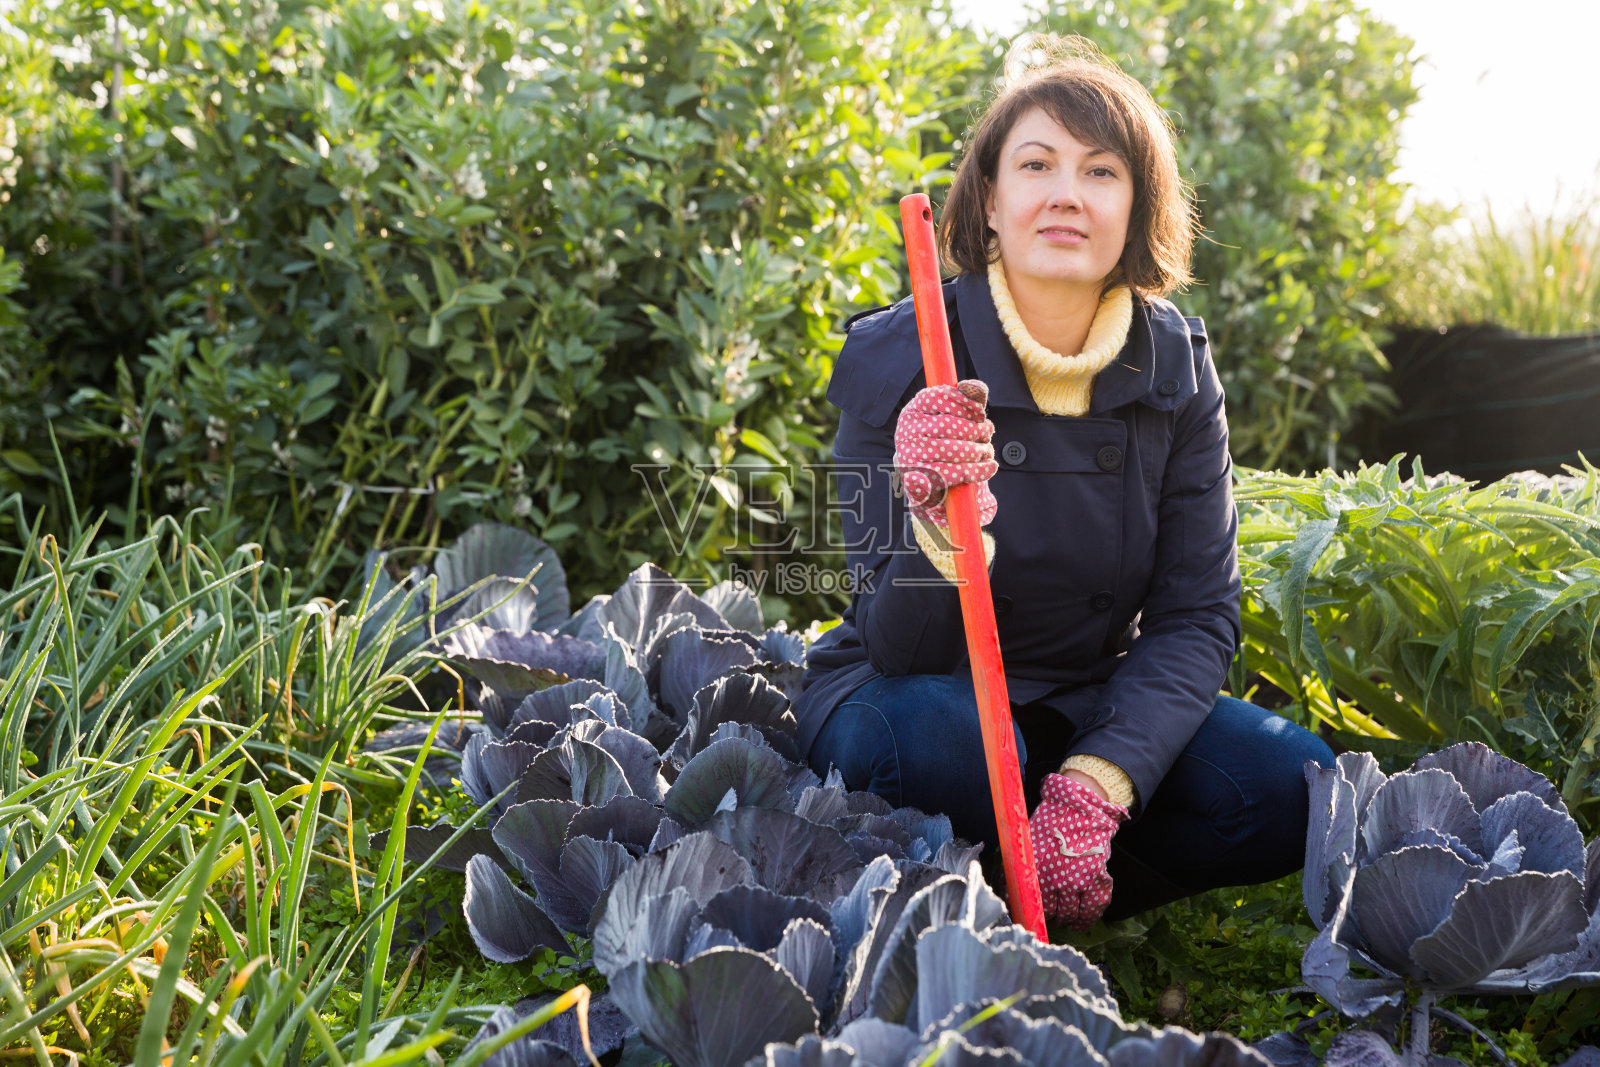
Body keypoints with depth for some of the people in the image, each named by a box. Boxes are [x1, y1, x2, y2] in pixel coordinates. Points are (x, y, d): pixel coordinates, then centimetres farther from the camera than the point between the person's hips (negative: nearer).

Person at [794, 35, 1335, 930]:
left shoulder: (1175, 366, -6)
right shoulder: (895, 359, -15)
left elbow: (1197, 613, -10)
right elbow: (902, 652, -18)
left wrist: (1093, 787, -26)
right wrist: (938, 527, -41)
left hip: (1092, 709, 3)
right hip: (917, 695, -3)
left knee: (1296, 786, -19)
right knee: (938, 737, -36)